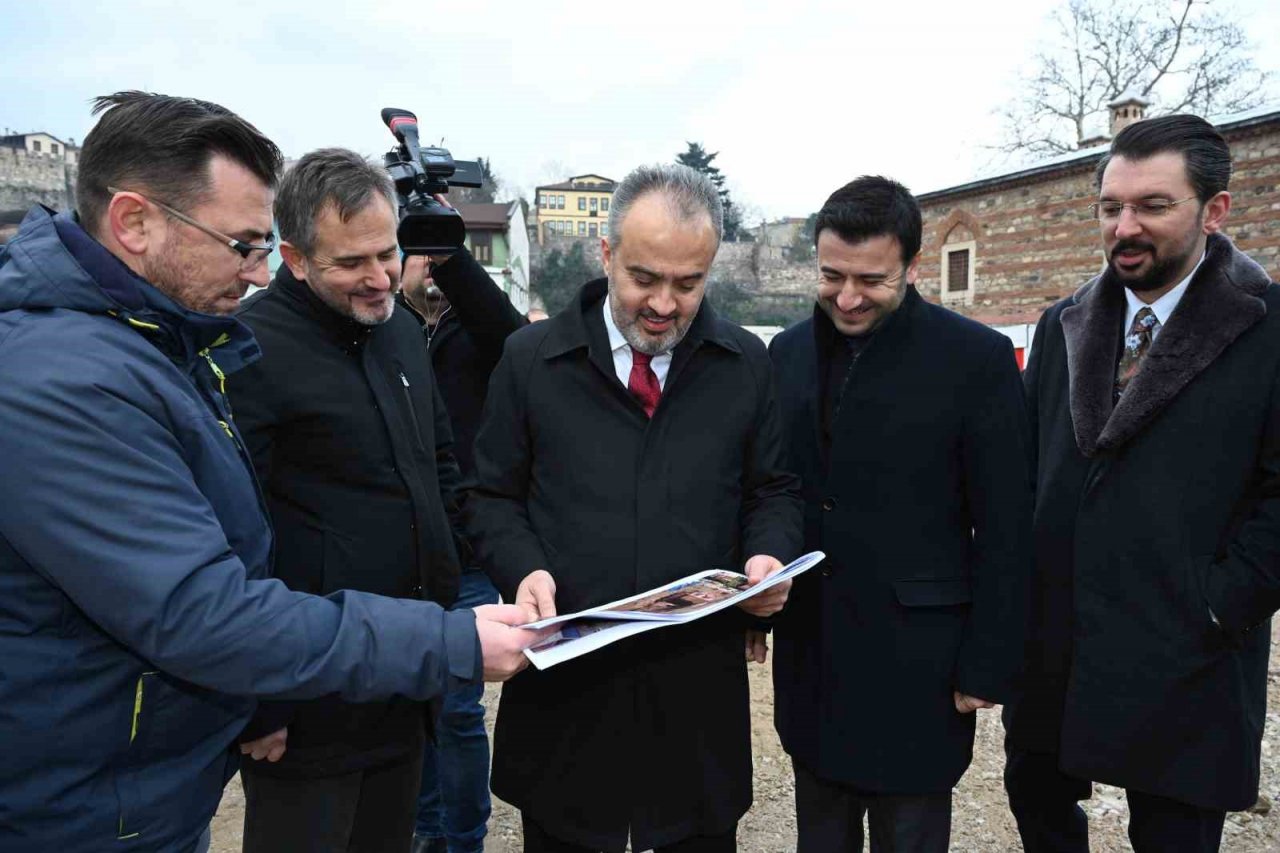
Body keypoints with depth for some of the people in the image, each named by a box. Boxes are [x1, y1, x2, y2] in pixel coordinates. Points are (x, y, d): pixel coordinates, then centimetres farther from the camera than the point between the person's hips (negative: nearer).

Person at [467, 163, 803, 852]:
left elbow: (774, 489, 10)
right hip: (564, 674, 0)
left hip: (701, 683, 1)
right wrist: (524, 568, -13)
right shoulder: (530, 358, 0)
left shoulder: (746, 364, 3)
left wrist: (769, 556, -10)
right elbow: (494, 496, 5)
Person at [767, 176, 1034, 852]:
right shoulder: (788, 351, 3)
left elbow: (1004, 532, -9)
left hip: (915, 659, -4)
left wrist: (987, 667, -9)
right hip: (808, 652, 4)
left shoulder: (978, 358, -11)